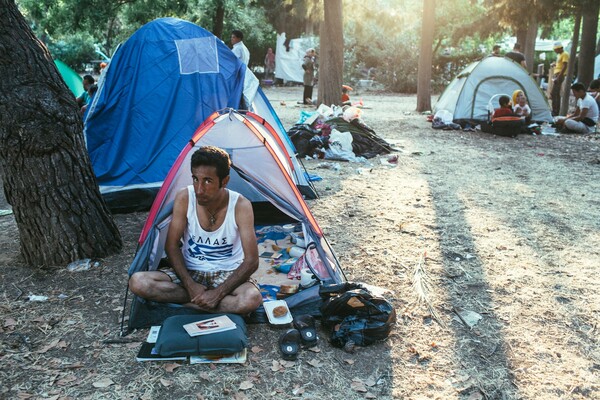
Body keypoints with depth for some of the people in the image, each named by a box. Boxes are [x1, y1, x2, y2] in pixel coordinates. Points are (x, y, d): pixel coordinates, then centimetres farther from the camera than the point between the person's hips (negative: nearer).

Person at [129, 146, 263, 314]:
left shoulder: (240, 205, -19)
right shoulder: (184, 198, -14)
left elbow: (251, 261, -19)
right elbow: (171, 246, -7)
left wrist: (219, 293, -27)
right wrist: (190, 285, -19)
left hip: (227, 273, -3)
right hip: (191, 272, 3)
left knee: (252, 299, -36)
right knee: (138, 282, -22)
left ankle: (185, 305, -17)